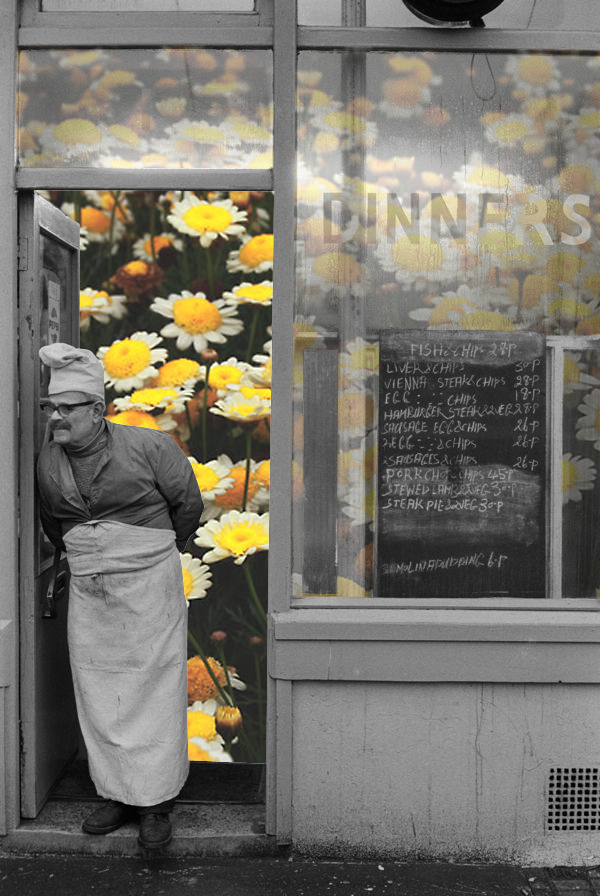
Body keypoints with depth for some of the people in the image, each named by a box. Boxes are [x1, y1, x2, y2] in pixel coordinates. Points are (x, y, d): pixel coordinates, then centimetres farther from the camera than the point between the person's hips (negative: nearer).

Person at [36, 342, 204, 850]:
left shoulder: (148, 447, -13)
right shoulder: (48, 461, 2)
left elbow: (188, 503, 0)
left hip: (149, 585, -5)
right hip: (87, 592, 5)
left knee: (154, 690, 0)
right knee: (98, 693, 9)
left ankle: (156, 803, 13)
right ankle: (118, 794, 25)